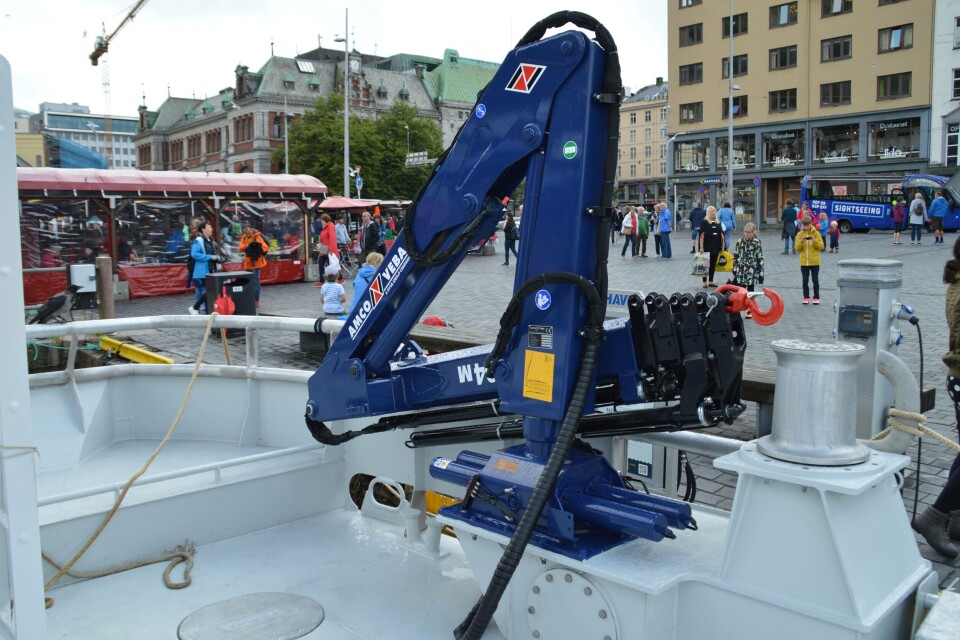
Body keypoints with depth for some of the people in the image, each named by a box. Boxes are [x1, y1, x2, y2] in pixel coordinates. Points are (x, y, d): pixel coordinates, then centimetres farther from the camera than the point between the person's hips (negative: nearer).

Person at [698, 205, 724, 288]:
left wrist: (722, 245, 10)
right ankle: (705, 282, 5)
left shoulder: (718, 222, 12)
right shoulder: (704, 222, -5)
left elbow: (721, 234, 15)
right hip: (707, 247, -5)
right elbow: (702, 235, -11)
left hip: (716, 247, 5)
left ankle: (711, 281, 17)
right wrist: (701, 247, -17)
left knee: (713, 264, 9)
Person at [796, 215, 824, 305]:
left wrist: (815, 241, -18)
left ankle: (816, 298, 9)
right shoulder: (800, 234, 3)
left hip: (814, 262, -1)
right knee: (805, 280, 4)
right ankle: (806, 297, 12)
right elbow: (797, 248, 1)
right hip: (804, 262, 1)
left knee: (815, 280, 2)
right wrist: (801, 242, -17)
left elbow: (821, 246, -2)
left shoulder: (816, 233, -1)